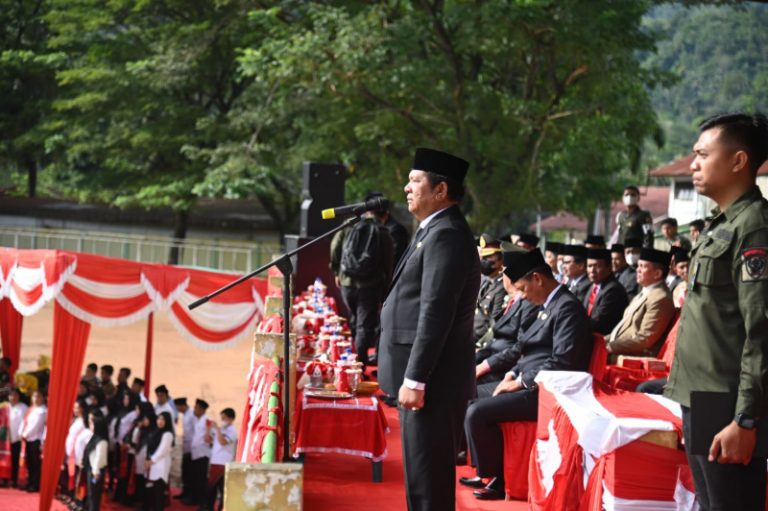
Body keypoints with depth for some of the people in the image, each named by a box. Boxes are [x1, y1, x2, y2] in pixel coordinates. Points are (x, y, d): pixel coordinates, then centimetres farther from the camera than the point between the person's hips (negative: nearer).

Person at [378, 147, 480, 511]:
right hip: (422, 377, 10)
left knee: (429, 479, -6)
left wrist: (415, 380, -23)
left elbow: (435, 315, -22)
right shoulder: (435, 231, 17)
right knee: (421, 474, 16)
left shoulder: (446, 235, -16)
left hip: (432, 382, -10)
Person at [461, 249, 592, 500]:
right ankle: (488, 471, 14)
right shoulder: (549, 305, 15)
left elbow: (562, 363, -23)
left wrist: (521, 382, -16)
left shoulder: (568, 307, -16)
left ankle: (496, 478, -3)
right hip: (530, 383, 11)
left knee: (477, 412, -20)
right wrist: (513, 374, 5)